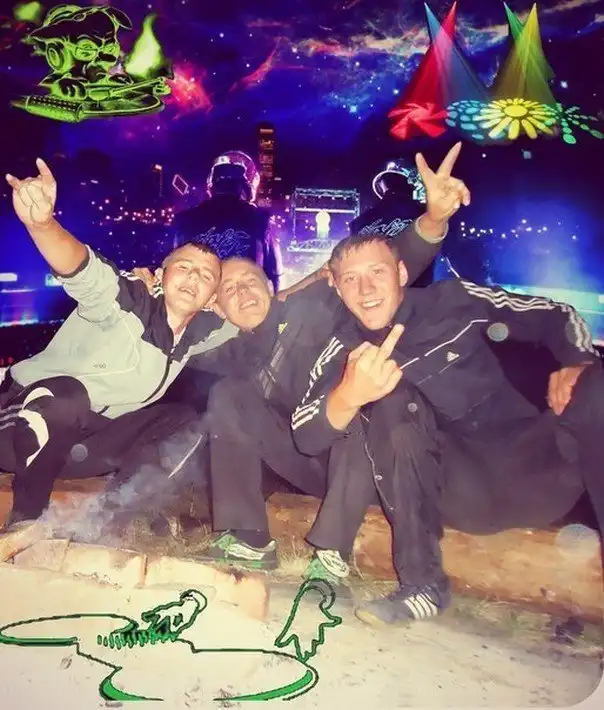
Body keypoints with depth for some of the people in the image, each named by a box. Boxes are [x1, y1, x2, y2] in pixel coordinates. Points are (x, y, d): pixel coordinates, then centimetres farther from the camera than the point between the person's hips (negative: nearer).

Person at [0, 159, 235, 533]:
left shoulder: (198, 331, -3)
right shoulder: (128, 302, -22)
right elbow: (85, 272, -43)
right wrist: (42, 222, -63)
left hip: (79, 437, 6)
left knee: (184, 423, -7)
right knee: (66, 394, -38)